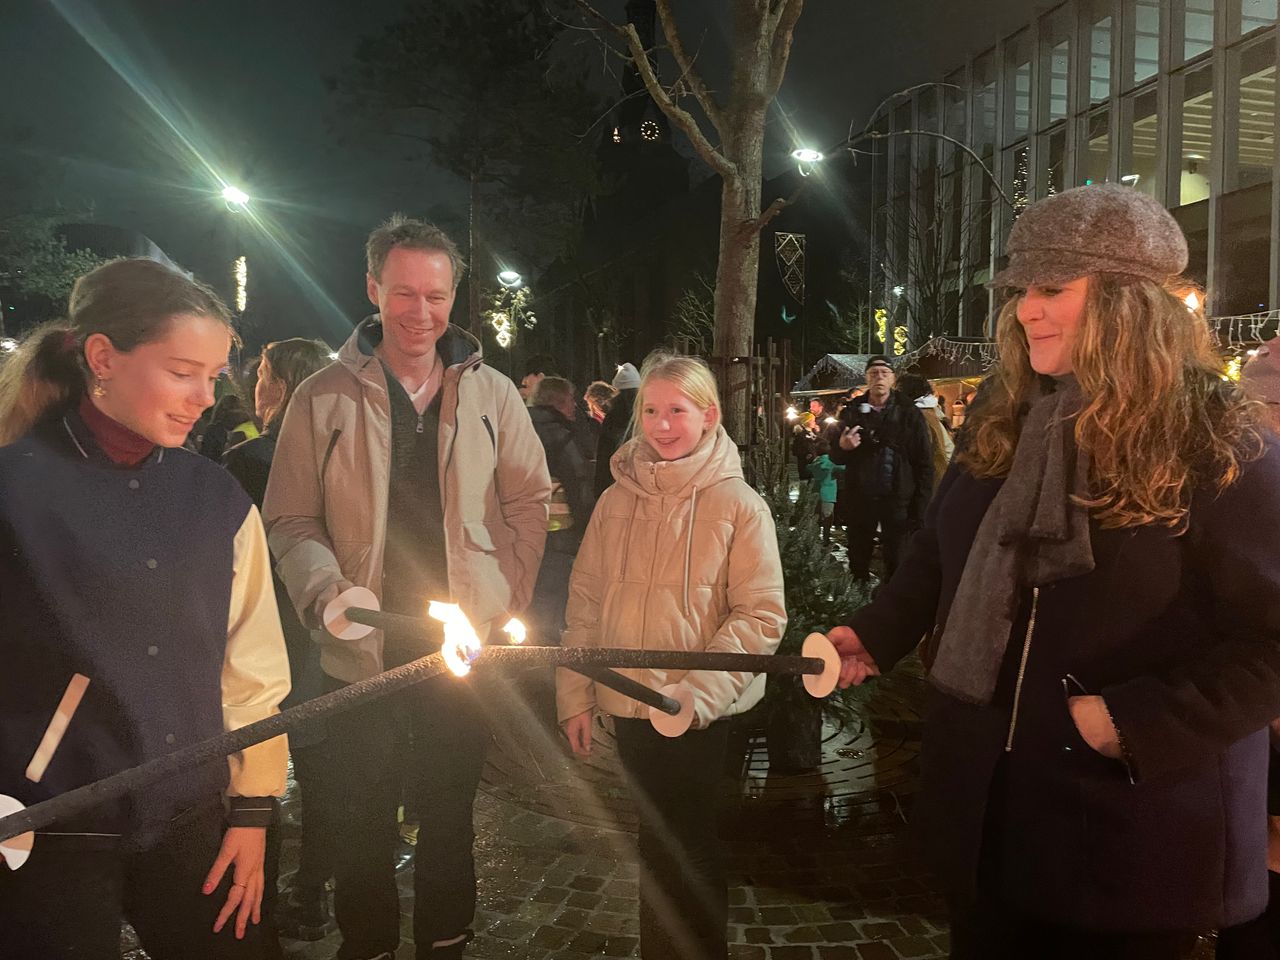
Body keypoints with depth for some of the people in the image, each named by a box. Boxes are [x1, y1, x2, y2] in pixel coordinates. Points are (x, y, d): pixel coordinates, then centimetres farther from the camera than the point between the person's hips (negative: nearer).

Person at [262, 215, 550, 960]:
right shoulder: (324, 399, -3)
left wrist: (510, 600, -1)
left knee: (450, 813, 17)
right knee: (365, 819, 13)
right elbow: (291, 520, 0)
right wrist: (328, 593, -17)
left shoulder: (491, 393, 1)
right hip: (364, 648, -1)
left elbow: (530, 502, 7)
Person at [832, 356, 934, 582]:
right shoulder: (853, 412, 6)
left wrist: (920, 508, -9)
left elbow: (924, 462, -2)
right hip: (860, 499, 3)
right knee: (858, 563, 9)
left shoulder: (908, 413, -1)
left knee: (896, 564, 0)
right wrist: (842, 447, -12)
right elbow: (835, 458, 13)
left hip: (897, 500, -3)